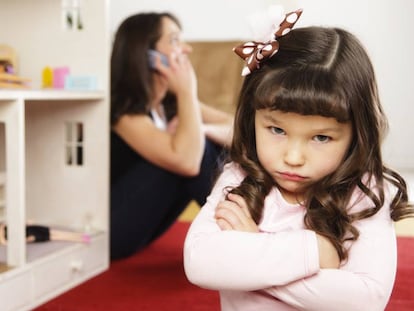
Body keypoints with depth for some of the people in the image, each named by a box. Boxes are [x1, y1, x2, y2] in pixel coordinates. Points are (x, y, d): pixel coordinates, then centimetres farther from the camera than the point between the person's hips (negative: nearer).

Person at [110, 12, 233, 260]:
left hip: (142, 223, 8)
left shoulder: (170, 102, 2)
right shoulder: (123, 109, -22)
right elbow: (186, 161, -36)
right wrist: (187, 92, -26)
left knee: (210, 146, -6)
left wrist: (201, 128, -20)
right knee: (186, 155, -25)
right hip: (109, 229, -8)